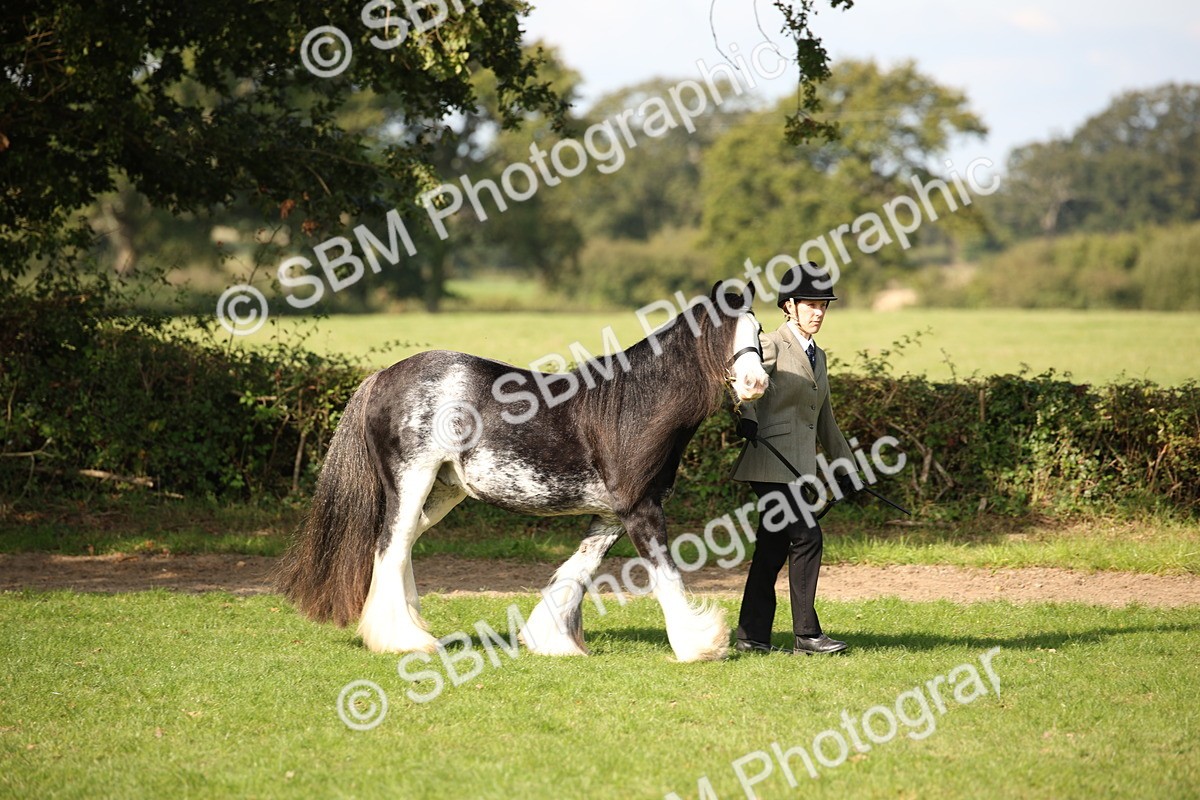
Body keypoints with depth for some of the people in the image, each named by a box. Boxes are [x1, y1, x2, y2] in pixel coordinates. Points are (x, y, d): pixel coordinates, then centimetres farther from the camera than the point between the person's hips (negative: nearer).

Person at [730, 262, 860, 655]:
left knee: (773, 547, 9)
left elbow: (825, 418, 25)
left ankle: (752, 636, 13)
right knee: (807, 537, -12)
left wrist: (842, 464, 25)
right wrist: (746, 415, -37)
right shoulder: (772, 346, -7)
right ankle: (806, 633, -6)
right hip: (772, 460, -8)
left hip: (799, 464, 8)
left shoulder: (817, 355, 18)